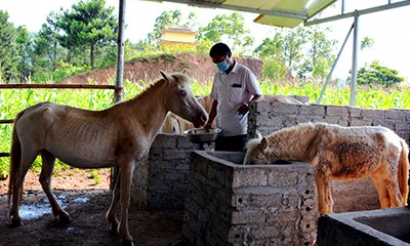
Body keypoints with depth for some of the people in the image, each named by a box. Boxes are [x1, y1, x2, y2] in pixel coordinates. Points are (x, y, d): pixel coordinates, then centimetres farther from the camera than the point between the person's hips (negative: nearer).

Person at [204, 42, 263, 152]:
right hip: (221, 130, 5)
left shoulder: (245, 73, -4)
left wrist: (247, 105, -22)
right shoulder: (218, 76, 14)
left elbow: (259, 96, -2)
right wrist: (209, 121, 8)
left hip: (239, 131, -5)